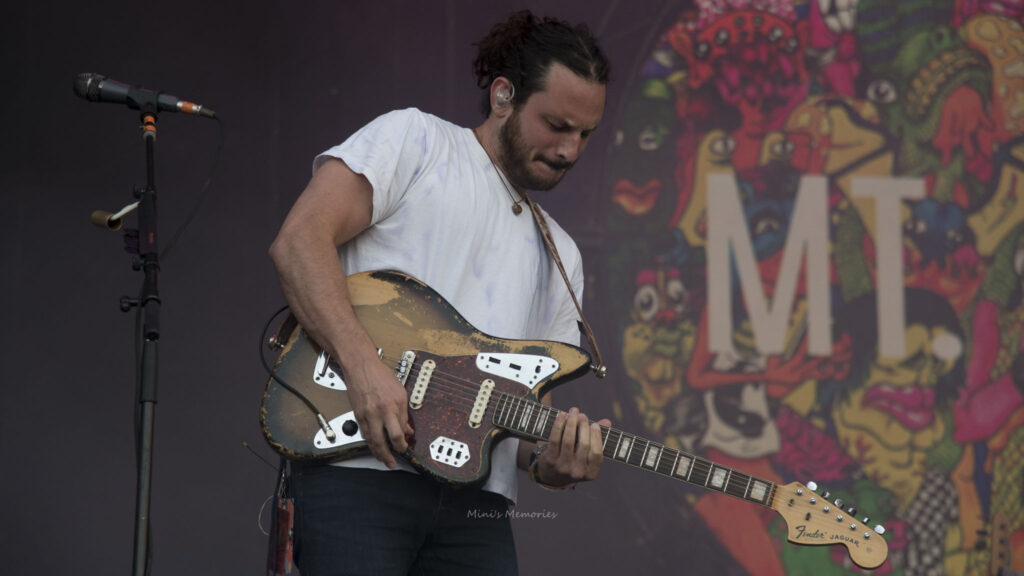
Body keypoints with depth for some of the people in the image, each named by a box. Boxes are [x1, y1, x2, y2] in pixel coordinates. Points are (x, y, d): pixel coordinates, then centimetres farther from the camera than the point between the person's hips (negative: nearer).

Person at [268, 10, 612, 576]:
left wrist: (548, 463, -3)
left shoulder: (560, 255, 24)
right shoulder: (415, 141, 5)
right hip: (357, 471, -6)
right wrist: (363, 365, -20)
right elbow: (299, 241, -8)